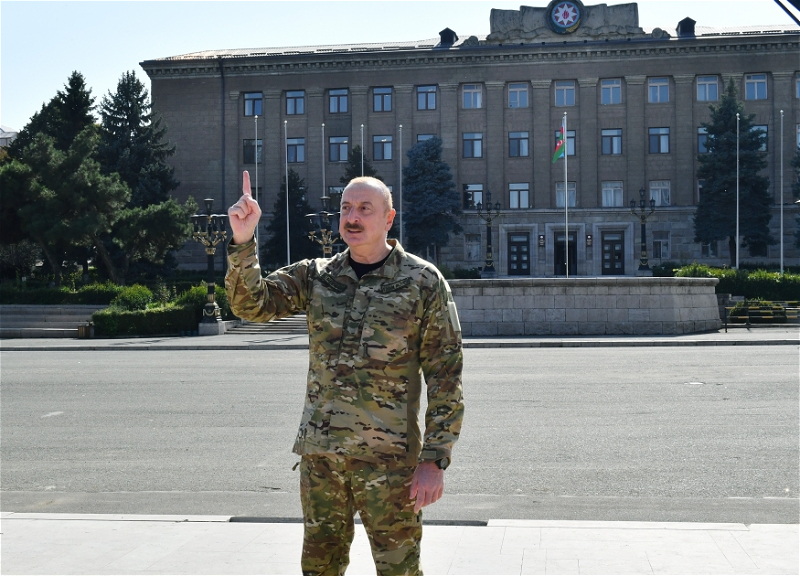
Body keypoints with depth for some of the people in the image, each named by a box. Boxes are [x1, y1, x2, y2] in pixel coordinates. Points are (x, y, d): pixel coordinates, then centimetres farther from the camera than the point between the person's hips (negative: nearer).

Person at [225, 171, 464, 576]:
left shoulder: (423, 283, -4)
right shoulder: (315, 277, 7)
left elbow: (445, 378, -6)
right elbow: (251, 304, -4)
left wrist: (434, 459, -10)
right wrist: (242, 242, -19)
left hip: (389, 456, -4)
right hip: (319, 453, 4)